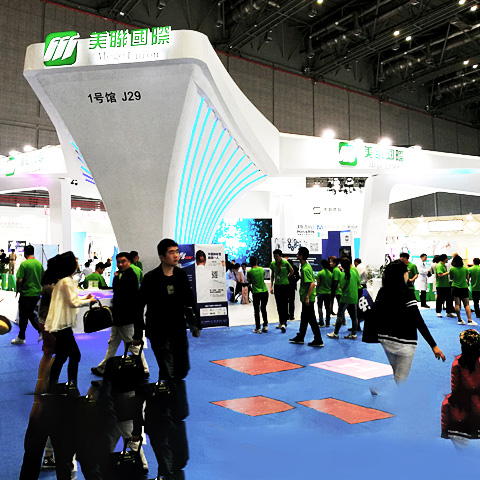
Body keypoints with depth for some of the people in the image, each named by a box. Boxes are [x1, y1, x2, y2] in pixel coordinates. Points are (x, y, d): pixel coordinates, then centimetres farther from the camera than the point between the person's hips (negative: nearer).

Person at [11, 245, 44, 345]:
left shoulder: (24, 264, -15)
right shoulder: (39, 264, 3)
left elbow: (19, 280, -17)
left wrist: (18, 290, 0)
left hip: (26, 293, -6)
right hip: (37, 293, 6)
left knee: (23, 316, 6)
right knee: (31, 313, 20)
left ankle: (21, 338, 17)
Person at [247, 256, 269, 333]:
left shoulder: (249, 272, -6)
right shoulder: (262, 269, 5)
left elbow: (249, 282, 7)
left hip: (256, 293, -3)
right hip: (264, 291, 4)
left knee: (256, 311, 5)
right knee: (264, 309, 16)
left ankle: (258, 328, 6)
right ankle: (265, 326, 18)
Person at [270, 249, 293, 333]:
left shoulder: (286, 263, -12)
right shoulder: (272, 264, -1)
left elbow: (292, 271, 8)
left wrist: (287, 276, 2)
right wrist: (271, 286, 7)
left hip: (285, 285, -4)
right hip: (277, 286, 4)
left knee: (284, 304, -8)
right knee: (279, 305, 10)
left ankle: (284, 323, -11)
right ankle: (280, 322, 21)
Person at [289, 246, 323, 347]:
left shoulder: (305, 269, -20)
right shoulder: (305, 266, 11)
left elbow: (312, 284, -26)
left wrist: (307, 297, -24)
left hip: (308, 299, -10)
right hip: (305, 298, 10)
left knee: (311, 319, -2)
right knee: (304, 318, 18)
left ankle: (318, 340, 6)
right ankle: (300, 338, 30)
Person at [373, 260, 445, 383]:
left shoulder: (382, 292, 2)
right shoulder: (406, 293, -16)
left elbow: (375, 315, 5)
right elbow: (419, 322, -20)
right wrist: (433, 345, -18)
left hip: (385, 340, 7)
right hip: (403, 342, -7)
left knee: (397, 376, 23)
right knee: (401, 380, 3)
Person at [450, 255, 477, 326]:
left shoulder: (452, 269, -6)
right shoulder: (465, 268, -2)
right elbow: (467, 278, 10)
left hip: (455, 288, -1)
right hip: (464, 288, 1)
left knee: (457, 304, 3)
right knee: (467, 304, 2)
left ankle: (459, 320, 4)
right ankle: (469, 320, -7)